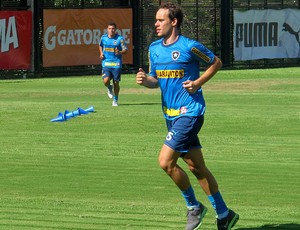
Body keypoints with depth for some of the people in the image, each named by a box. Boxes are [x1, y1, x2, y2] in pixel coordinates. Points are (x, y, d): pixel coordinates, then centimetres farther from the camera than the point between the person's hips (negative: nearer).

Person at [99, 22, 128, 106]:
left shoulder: (120, 39, -4)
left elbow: (125, 50, -2)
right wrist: (101, 53, 8)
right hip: (106, 63, 1)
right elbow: (100, 45, 26)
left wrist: (119, 52, -23)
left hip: (116, 64, -1)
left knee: (116, 83, 4)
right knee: (106, 81, -17)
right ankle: (109, 88, 21)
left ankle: (115, 100, 24)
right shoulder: (103, 38, 5)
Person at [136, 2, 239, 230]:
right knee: (196, 166, 10)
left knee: (166, 161, -16)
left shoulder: (190, 47, -11)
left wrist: (198, 83, -10)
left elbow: (216, 62, 2)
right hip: (171, 114, 8)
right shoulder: (154, 48, 9)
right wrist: (145, 79, -5)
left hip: (189, 112, -7)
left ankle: (193, 206, 3)